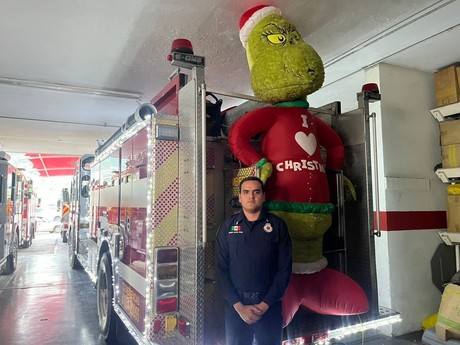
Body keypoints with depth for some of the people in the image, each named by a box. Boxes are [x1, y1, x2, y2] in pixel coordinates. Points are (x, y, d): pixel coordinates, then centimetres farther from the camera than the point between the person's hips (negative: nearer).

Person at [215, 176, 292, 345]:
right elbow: (221, 269, -2)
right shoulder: (228, 226, 2)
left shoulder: (278, 225, 0)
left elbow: (284, 269, -4)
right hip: (236, 306, 1)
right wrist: (239, 305, -10)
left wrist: (265, 304, -10)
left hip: (270, 306, 0)